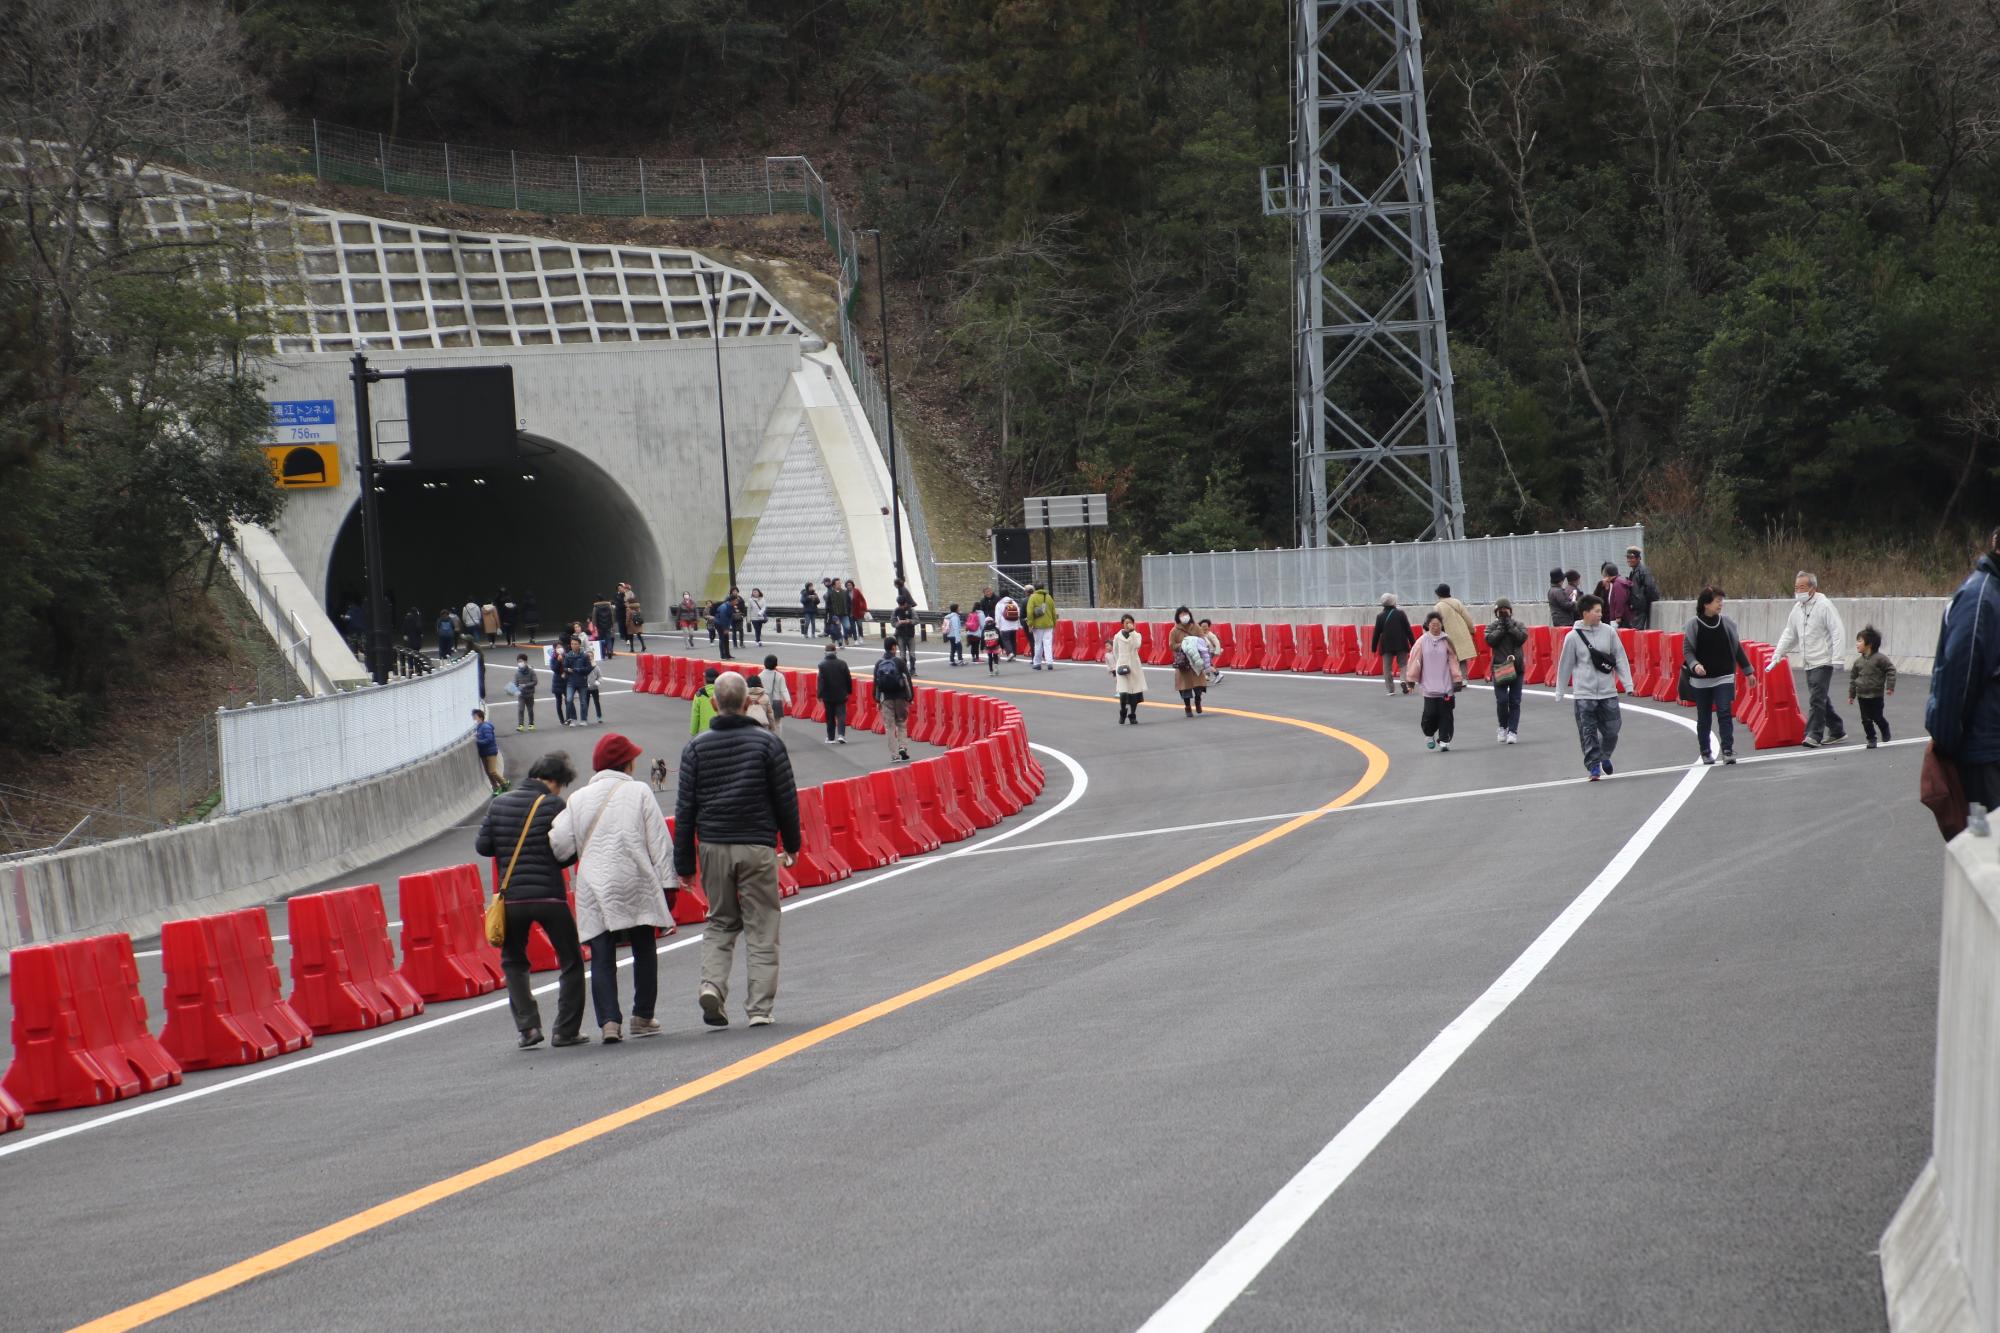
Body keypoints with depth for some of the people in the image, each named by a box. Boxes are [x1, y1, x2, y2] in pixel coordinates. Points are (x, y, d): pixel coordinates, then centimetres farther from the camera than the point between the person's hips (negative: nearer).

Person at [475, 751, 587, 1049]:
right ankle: (566, 1031, 6)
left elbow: (482, 846, 6)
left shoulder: (499, 804, 5)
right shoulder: (554, 805, -6)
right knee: (571, 962, 11)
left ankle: (528, 1027, 5)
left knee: (513, 962, 20)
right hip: (549, 896, -3)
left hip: (512, 898, 3)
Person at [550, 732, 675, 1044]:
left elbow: (559, 845, 4)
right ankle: (642, 1016, 15)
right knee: (644, 951, 13)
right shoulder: (639, 792, 3)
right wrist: (666, 884, 2)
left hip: (594, 890, 1)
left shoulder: (578, 799, 9)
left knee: (602, 958, 0)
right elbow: (659, 842, 0)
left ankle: (609, 1020, -11)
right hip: (636, 885, -1)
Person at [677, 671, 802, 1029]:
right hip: (757, 848, -2)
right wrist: (791, 845, 15)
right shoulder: (767, 742, -3)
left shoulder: (697, 747, 2)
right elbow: (786, 799, 0)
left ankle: (712, 984, -7)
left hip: (713, 848, 2)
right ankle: (759, 1008, 0)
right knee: (761, 929, 4)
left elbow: (685, 808, 1)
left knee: (720, 923, 16)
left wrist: (684, 863, 5)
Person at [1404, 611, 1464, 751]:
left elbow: (1453, 661, 5)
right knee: (1430, 713, -4)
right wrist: (1411, 679, 4)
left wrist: (1457, 680, 4)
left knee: (1446, 714, -1)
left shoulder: (1446, 641, 2)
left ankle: (1444, 740, 8)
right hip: (1429, 686, -1)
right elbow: (1415, 661, 4)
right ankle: (1429, 735, 22)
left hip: (1446, 686, 1)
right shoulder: (1422, 642, 0)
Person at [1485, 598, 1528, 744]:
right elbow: (1490, 640, -11)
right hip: (1499, 668, -1)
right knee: (1502, 700, -8)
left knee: (1514, 702, 0)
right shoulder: (1492, 627, 7)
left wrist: (1509, 626, -8)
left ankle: (1513, 731, 2)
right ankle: (1503, 727, 13)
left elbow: (1522, 637, -10)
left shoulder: (1518, 625, 8)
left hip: (1516, 667, 1)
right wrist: (1501, 628, -9)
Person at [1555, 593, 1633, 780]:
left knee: (1611, 730, 6)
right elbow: (1565, 665, 4)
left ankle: (1604, 756, 32)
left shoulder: (1609, 632, 1)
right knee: (1588, 733, -4)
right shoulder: (1573, 637, -4)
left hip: (1608, 692, 2)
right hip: (1584, 694, -2)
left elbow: (1620, 658, 4)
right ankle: (1593, 766, 4)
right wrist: (1560, 692, 8)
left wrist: (1628, 683, -2)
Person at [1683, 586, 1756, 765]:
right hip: (1701, 680, -1)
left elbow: (1737, 648, 9)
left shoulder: (1726, 622, 1)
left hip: (1724, 678, 1)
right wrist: (1695, 665, -25)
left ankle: (1728, 750, -12)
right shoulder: (1693, 624, -6)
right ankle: (1705, 752, 24)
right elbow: (1687, 649, -5)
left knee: (1725, 713, -12)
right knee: (1704, 717, 10)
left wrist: (1748, 671, 12)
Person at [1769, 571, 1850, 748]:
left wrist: (1836, 657, -21)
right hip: (1809, 663, 8)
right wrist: (1777, 656, 17)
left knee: (1816, 698, -14)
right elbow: (1789, 634, 22)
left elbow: (1838, 631, -14)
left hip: (1823, 661, -8)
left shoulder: (1824, 605, -11)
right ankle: (1837, 731, 23)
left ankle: (1814, 735, -15)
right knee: (1821, 699, 13)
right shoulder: (1797, 608, 13)